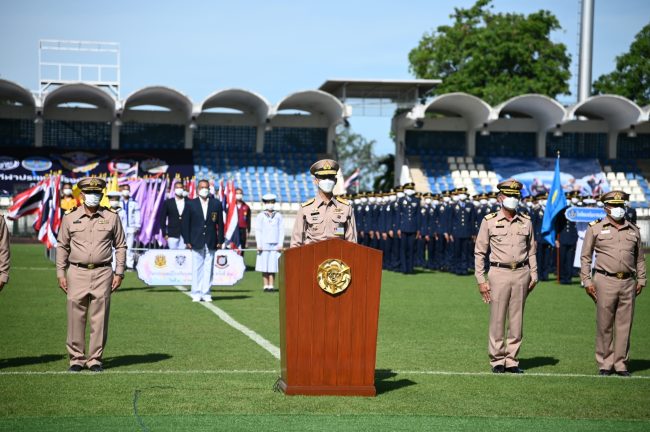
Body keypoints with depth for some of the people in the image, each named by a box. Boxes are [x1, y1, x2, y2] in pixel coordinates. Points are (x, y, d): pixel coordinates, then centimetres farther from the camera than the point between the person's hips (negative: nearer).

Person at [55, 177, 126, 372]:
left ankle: (95, 359, 9)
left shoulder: (111, 218, 5)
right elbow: (61, 246, 10)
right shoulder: (70, 218, 6)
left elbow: (121, 246, 10)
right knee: (76, 317, -1)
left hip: (102, 273, 0)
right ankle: (76, 358, 7)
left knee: (99, 318, 1)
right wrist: (61, 273, 4)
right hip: (77, 273, 0)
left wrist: (119, 273, 3)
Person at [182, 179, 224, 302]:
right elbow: (185, 224, 3)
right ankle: (196, 293, 6)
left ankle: (206, 293, 7)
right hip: (196, 242, -1)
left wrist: (220, 240, 0)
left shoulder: (216, 204, 6)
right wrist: (187, 241, -3)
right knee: (197, 268, 1)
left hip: (211, 243, 1)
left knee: (208, 269, 2)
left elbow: (220, 223, 6)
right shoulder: (191, 204, 4)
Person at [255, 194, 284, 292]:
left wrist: (280, 244, 0)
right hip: (264, 245, 0)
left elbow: (281, 230, 7)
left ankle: (271, 286, 0)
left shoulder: (278, 216, 8)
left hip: (275, 245, 0)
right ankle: (266, 285, 6)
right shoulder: (260, 216, 5)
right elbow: (258, 231, 4)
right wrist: (259, 244, -3)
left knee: (273, 266, -3)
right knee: (264, 266, 0)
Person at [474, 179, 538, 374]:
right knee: (497, 320, -2)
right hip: (499, 273, -3)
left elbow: (531, 250, 17)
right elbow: (479, 252, 2)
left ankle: (512, 361, 11)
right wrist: (481, 280, -3)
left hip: (521, 274, 3)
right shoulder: (489, 221, 0)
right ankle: (497, 361, 7)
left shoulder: (526, 222, 9)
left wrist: (533, 275, 10)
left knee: (516, 320, 4)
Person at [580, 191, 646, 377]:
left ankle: (621, 364, 10)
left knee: (624, 326, 4)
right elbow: (585, 256, 6)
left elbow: (640, 257, 21)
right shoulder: (595, 229, 4)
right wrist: (587, 281, -1)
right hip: (605, 281, -3)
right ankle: (605, 364, 8)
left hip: (628, 283, 3)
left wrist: (641, 280, 13)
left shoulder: (633, 230, 14)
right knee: (604, 326, 0)